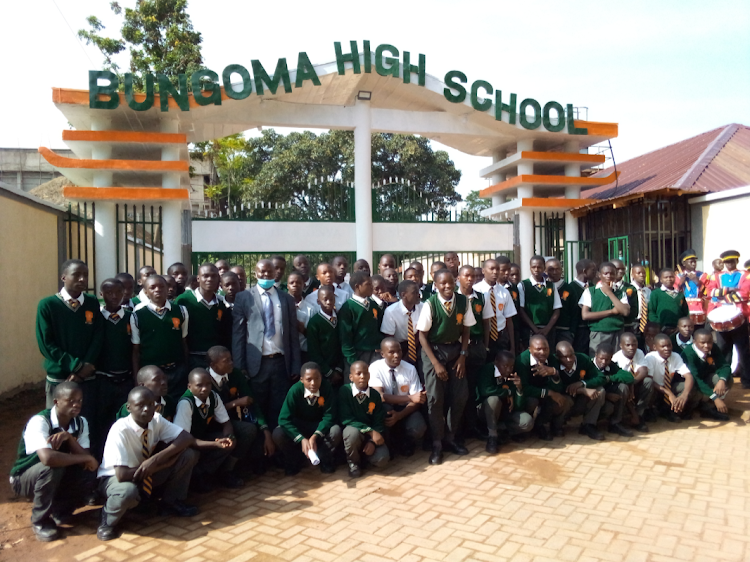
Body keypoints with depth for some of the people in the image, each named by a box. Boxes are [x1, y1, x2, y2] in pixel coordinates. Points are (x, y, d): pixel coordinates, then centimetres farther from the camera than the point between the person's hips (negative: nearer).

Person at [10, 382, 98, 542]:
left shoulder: (81, 422, -9)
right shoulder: (39, 421, -28)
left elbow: (86, 460, -16)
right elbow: (47, 458, -44)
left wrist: (69, 437, -31)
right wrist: (86, 458, -33)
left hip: (55, 479, 4)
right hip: (25, 478, -4)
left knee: (89, 477, -24)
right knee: (52, 466, -36)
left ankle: (59, 510, 5)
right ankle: (40, 521, -13)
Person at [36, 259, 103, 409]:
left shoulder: (93, 303, 2)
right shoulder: (47, 305, -6)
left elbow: (97, 338, 1)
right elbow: (46, 344, -8)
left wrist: (86, 367, -11)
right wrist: (76, 366, -13)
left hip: (88, 378, 2)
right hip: (58, 379, -2)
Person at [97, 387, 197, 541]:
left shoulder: (156, 420, -15)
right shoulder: (120, 430, -30)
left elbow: (187, 438, -17)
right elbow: (122, 475, -34)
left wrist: (155, 459, -30)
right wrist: (160, 465, -22)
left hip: (147, 475, 5)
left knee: (188, 454, -15)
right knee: (129, 491, -42)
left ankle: (171, 503, 6)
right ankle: (108, 520, -6)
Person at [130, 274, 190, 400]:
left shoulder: (181, 311, 2)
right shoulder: (137, 316, -3)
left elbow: (184, 343, 8)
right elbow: (136, 350, 2)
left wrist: (187, 370, 9)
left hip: (178, 371, 1)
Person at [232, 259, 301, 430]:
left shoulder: (287, 299, 10)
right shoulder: (244, 297, 3)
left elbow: (293, 334, 9)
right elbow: (237, 334, 0)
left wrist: (295, 366, 5)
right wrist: (239, 366, -5)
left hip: (281, 363, 2)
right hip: (256, 363, -2)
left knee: (278, 409, 6)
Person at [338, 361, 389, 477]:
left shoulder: (375, 395, -3)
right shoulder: (344, 391, -12)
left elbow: (379, 422, -1)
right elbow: (346, 419, -17)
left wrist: (372, 442, -19)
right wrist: (370, 431, -25)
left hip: (371, 436, 3)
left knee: (382, 459, -24)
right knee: (353, 432, -38)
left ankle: (362, 455, 13)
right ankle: (353, 461, -6)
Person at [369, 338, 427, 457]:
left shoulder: (410, 369, -9)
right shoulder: (375, 368, -15)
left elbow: (416, 400, -11)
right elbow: (379, 396, -27)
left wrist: (399, 415, -30)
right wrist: (410, 397, -36)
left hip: (405, 409, 1)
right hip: (384, 410, -1)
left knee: (418, 427, -29)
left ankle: (405, 445, 8)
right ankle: (386, 447, -10)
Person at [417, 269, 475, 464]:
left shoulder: (463, 301, -8)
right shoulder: (430, 304, -18)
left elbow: (465, 330, 3)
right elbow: (422, 335, -12)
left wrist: (462, 356, -4)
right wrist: (436, 363, -14)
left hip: (455, 349, 4)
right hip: (433, 350, -4)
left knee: (460, 395, 3)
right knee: (435, 397, -6)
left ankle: (450, 437, 22)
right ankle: (437, 444, 11)